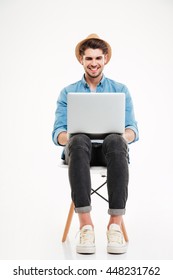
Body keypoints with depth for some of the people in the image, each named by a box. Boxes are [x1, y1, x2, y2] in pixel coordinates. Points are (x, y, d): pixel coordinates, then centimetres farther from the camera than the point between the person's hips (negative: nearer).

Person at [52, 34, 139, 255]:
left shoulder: (120, 90, 16)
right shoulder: (68, 92, 16)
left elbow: (132, 129, 6)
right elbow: (57, 133, 6)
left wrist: (124, 136, -20)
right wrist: (69, 138, -19)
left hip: (110, 149, 0)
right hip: (80, 149, 0)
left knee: (115, 141, -38)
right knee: (79, 141, -38)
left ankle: (115, 224, -39)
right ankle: (85, 224, -41)